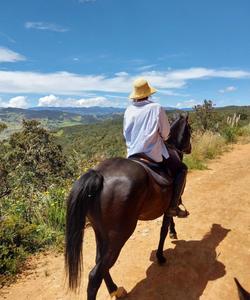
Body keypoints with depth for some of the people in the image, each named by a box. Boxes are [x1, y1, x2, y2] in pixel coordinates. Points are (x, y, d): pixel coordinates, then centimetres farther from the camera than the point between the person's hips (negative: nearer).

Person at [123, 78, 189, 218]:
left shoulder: (129, 110, 2)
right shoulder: (157, 108, -10)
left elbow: (126, 133, 9)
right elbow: (165, 133, -5)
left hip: (132, 154, 5)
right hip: (153, 153, -5)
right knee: (182, 169, 12)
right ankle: (173, 206, 5)